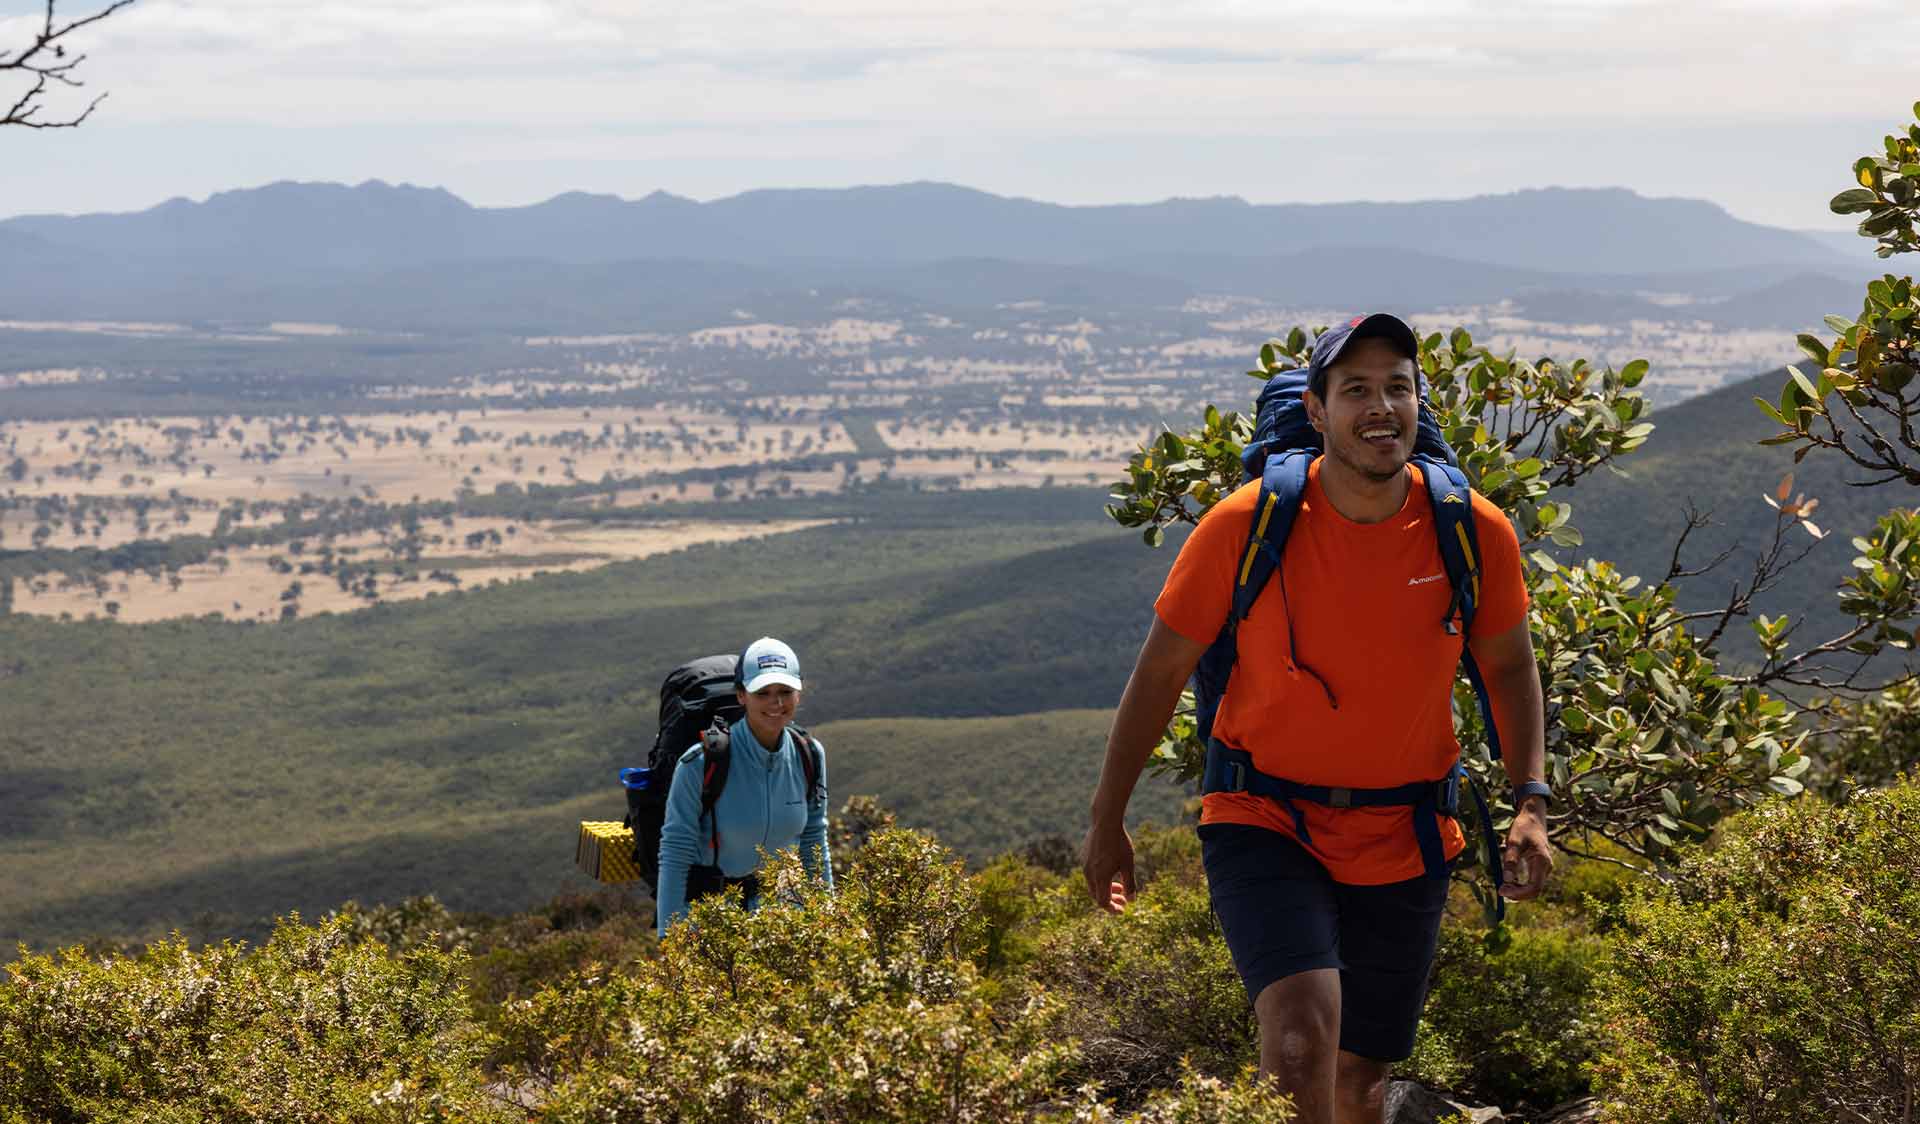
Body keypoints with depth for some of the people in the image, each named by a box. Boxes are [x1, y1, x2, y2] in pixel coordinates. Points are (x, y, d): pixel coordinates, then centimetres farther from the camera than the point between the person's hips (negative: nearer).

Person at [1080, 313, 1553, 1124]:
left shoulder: (1475, 533, -8)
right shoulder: (1245, 526, -14)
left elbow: (1508, 666, 10)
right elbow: (1162, 670, -3)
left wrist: (1530, 802, -3)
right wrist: (1107, 822, 2)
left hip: (1405, 844, 3)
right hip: (1264, 824, -3)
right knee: (1303, 1032, -27)